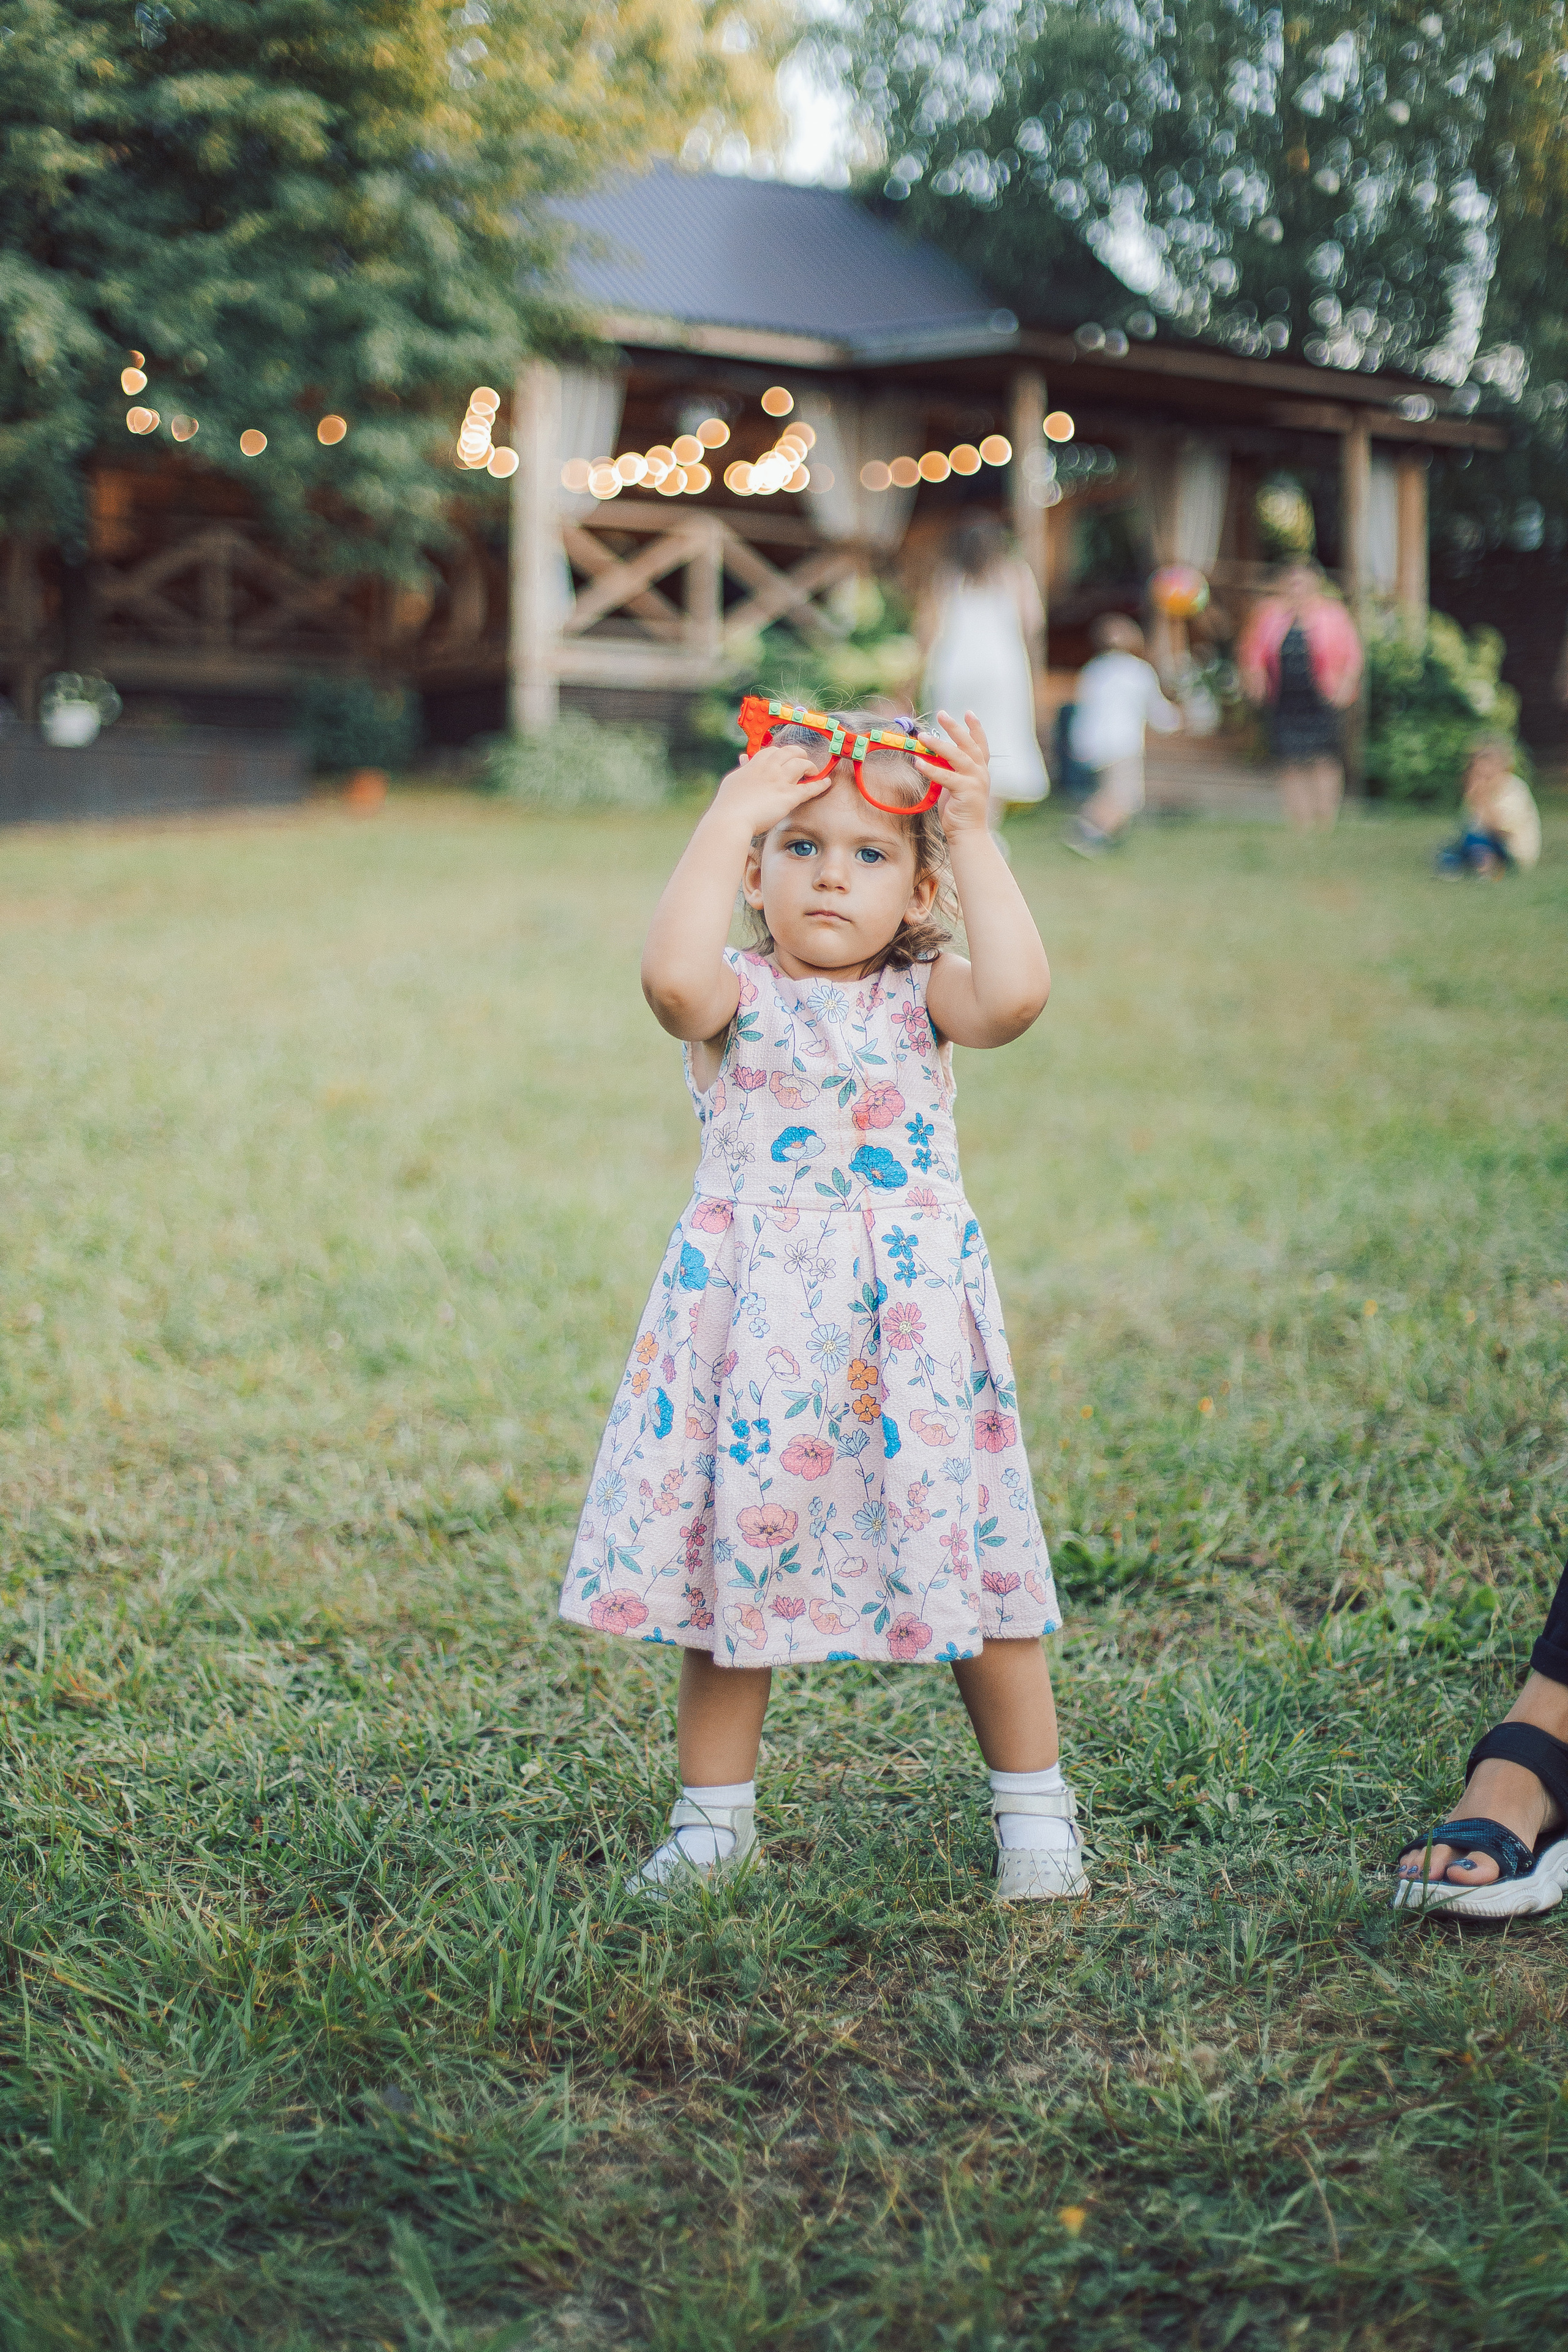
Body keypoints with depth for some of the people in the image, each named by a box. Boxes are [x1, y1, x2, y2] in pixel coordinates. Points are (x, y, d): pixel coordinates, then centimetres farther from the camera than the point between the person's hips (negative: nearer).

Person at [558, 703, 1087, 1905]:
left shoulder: (920, 996, 3)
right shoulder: (738, 996, 0)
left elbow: (1015, 994, -19)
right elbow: (672, 975, -24)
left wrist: (975, 836, -15)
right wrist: (726, 820, -19)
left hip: (910, 1325, 0)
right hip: (752, 1321, 0)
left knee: (965, 1559, 5)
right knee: (736, 1557, 7)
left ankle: (1033, 1806, 21)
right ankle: (716, 1814, 23)